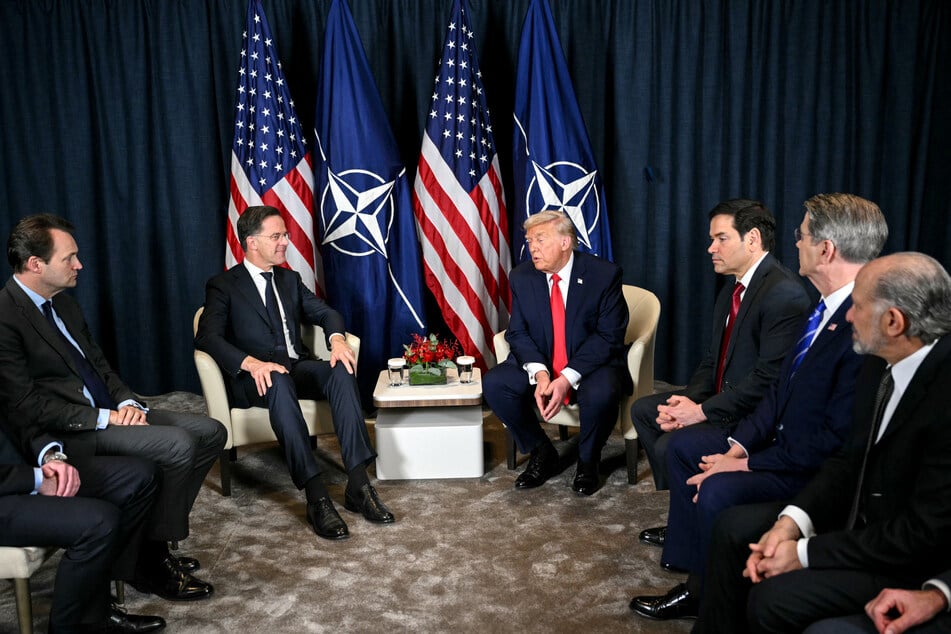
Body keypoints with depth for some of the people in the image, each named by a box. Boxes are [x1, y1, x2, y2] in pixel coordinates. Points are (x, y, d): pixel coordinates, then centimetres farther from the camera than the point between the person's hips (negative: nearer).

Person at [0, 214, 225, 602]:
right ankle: (150, 561, -8)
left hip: (109, 414, 9)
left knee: (211, 432, -2)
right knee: (178, 446, -26)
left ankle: (156, 537, 5)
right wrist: (104, 418, -19)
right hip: (69, 434, -9)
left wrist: (127, 402, -1)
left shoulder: (65, 304, 14)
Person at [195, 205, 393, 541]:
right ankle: (316, 496, -43)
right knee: (279, 382, -39)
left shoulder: (290, 279, 19)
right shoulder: (223, 286, 2)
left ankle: (358, 484, -32)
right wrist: (252, 363, -30)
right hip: (254, 377, -4)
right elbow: (207, 337, -13)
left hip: (297, 368, 5)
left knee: (341, 370, -27)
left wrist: (337, 339, -14)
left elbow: (325, 312, 11)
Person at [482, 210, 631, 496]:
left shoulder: (604, 274, -12)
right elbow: (518, 332, -1)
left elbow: (609, 336, -15)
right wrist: (539, 373, -21)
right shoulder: (521, 277, -1)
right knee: (494, 384, -20)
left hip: (591, 363, -3)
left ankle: (587, 461, -2)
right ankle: (541, 452, 3)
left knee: (601, 395, -35)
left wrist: (567, 379, -25)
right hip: (539, 363, 4)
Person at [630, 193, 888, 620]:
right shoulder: (828, 305, 3)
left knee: (719, 490, -28)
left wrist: (749, 463, -20)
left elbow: (838, 438, -27)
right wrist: (740, 444, -2)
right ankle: (695, 578, 16)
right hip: (777, 438, 10)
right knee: (683, 445, 12)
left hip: (818, 468, -10)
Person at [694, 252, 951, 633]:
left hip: (913, 559, -8)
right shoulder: (879, 372, -1)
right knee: (734, 528, 3)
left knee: (773, 599, -23)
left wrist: (806, 553, -20)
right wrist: (792, 520, -9)